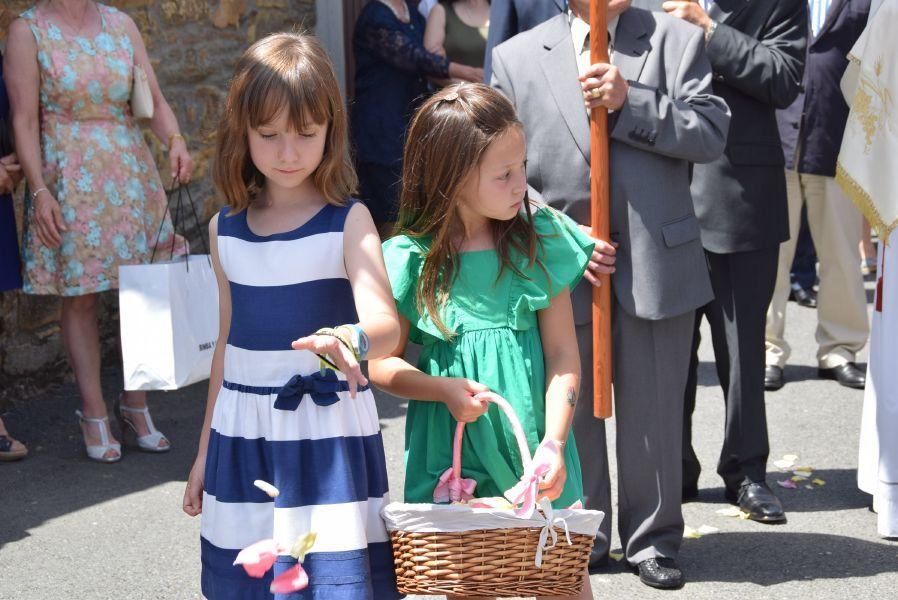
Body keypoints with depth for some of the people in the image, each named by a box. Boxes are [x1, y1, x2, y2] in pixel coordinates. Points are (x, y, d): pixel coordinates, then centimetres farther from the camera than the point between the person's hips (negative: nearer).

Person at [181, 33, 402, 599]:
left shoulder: (347, 221, -7)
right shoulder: (226, 230, 6)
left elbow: (386, 323, -22)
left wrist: (352, 340, -45)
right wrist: (206, 450, 18)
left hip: (328, 431, -4)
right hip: (242, 433, 4)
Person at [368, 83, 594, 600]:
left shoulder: (539, 240, -2)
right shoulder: (413, 258, -5)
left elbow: (563, 354, -3)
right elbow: (382, 363, 2)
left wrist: (553, 442, -14)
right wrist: (445, 390, -15)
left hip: (532, 439, 1)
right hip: (451, 451, -1)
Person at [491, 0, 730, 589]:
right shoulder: (516, 57, 3)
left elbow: (711, 133, -6)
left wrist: (630, 102, -17)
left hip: (657, 263, 0)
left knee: (654, 411, 9)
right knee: (571, 408, 11)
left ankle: (653, 538, 24)